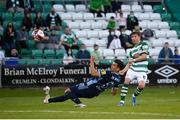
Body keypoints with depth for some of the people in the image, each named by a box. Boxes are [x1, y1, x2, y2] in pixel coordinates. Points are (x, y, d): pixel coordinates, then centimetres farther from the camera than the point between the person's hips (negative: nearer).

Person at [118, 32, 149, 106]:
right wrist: (123, 71, 3)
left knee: (141, 85, -23)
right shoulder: (132, 50, 18)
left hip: (142, 70, -5)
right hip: (132, 69, 5)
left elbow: (144, 56, -10)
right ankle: (122, 101, -12)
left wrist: (134, 60, -7)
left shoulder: (143, 44, 1)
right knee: (126, 81, -18)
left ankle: (134, 96, 8)